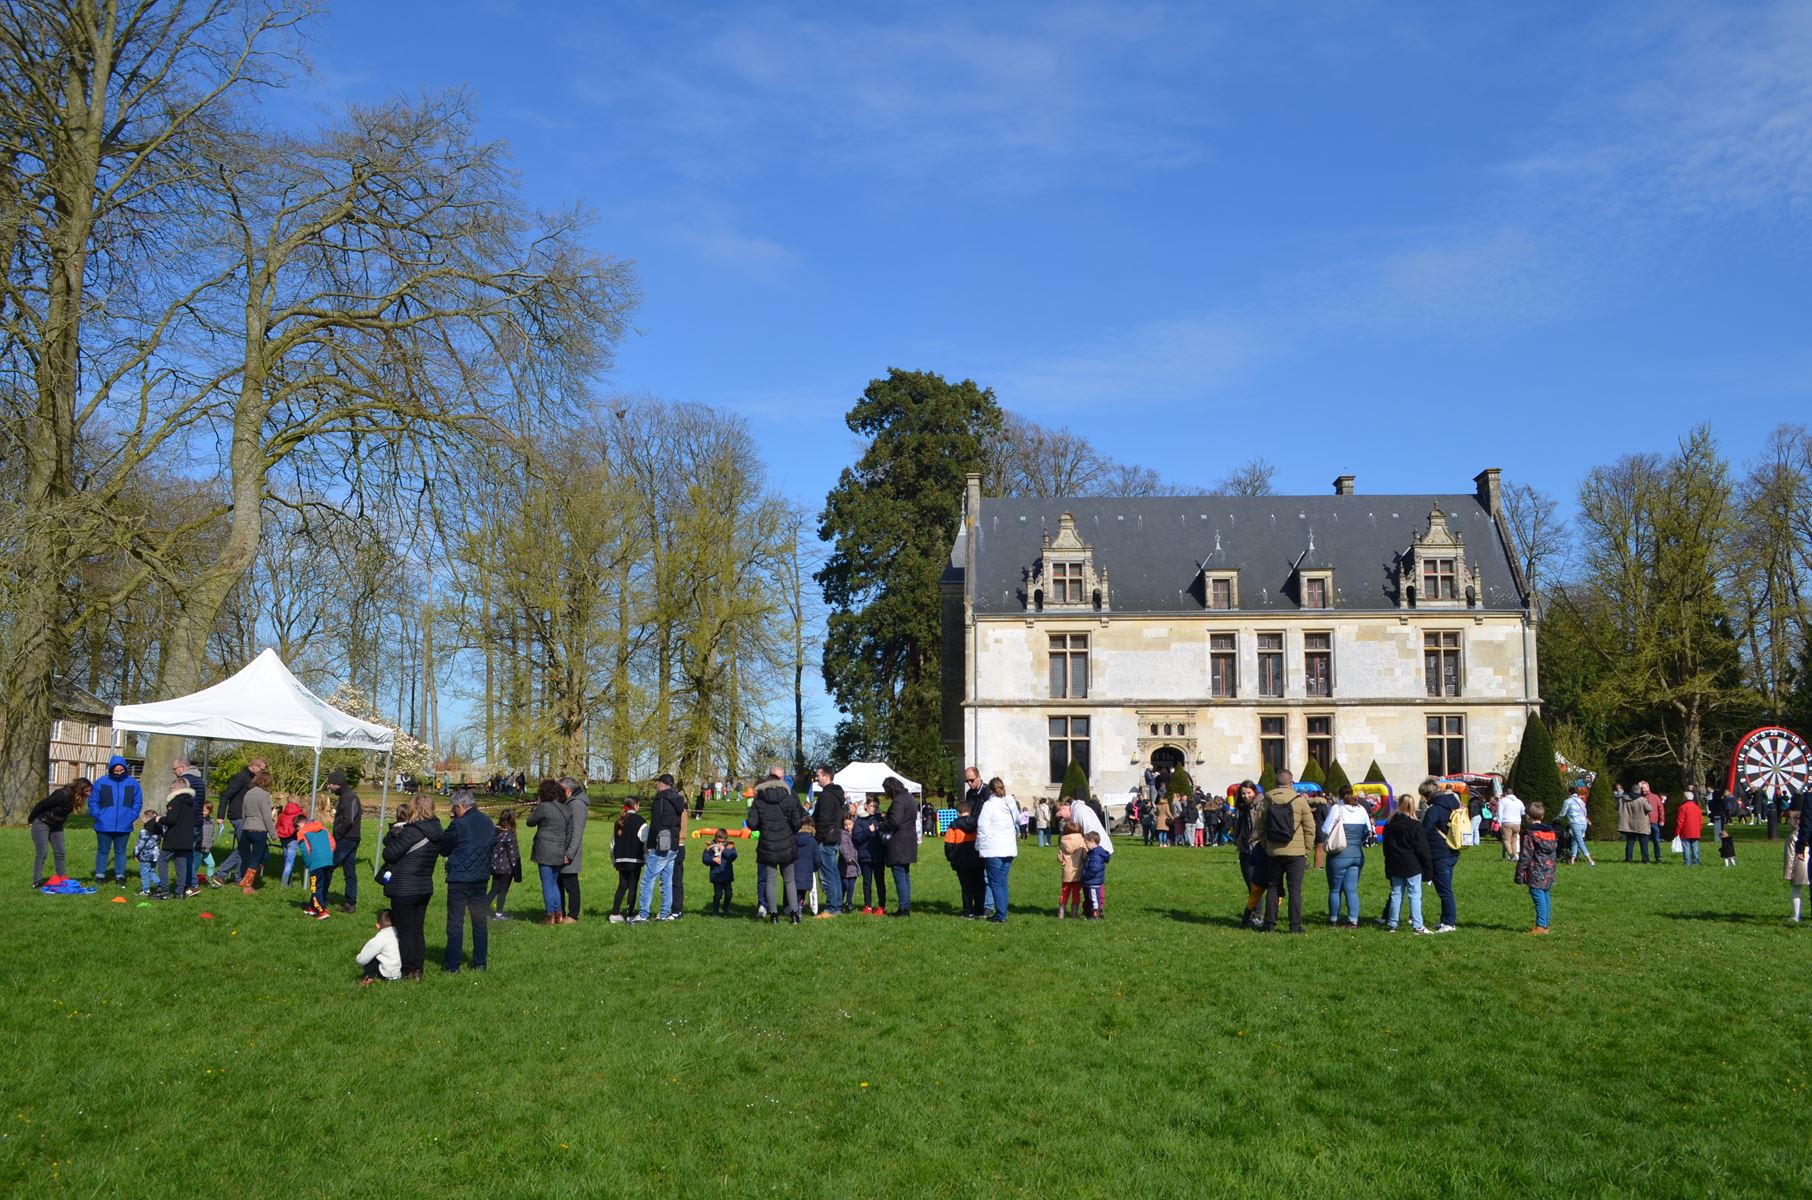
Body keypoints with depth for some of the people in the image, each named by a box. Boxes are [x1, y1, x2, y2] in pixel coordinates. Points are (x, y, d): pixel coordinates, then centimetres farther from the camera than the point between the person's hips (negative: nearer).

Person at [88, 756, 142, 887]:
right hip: (104, 826, -1)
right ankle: (99, 876, 16)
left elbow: (138, 802, 8)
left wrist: (132, 817, -4)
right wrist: (97, 816, -8)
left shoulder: (133, 783, 3)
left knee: (120, 851, 9)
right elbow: (92, 801, 3)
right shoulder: (101, 782, -2)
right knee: (103, 851, 7)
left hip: (124, 826, 1)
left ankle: (120, 877, 15)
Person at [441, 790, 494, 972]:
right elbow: (493, 843, 15)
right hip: (482, 877, 6)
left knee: (455, 923, 1)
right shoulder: (487, 822, 5)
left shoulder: (458, 825, -15)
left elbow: (443, 849, -4)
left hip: (459, 879, -6)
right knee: (480, 921, 12)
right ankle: (480, 962, 16)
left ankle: (452, 965, 4)